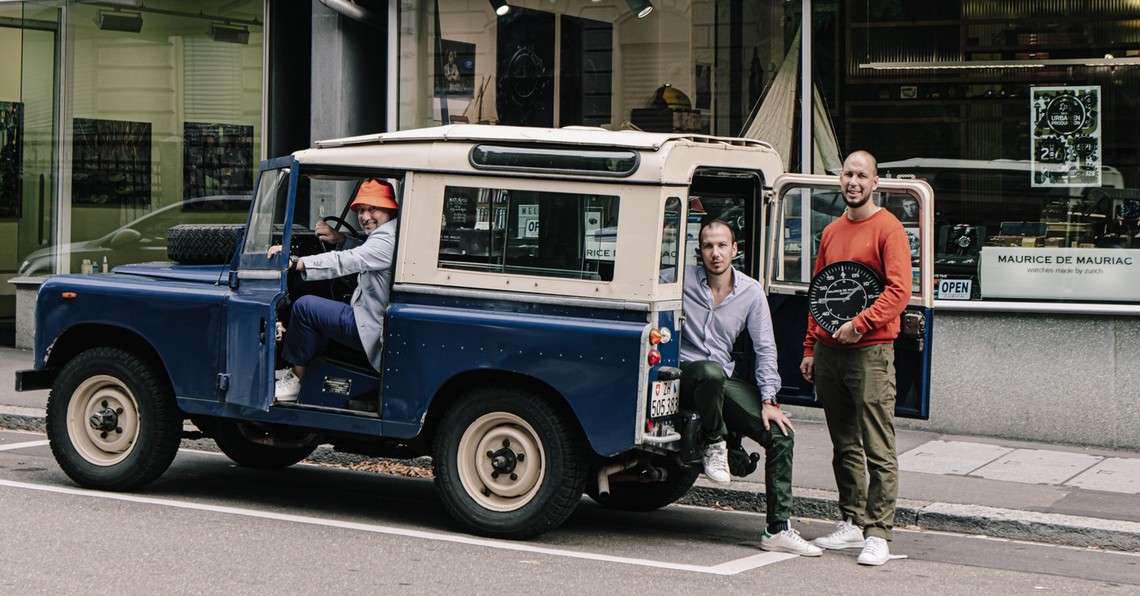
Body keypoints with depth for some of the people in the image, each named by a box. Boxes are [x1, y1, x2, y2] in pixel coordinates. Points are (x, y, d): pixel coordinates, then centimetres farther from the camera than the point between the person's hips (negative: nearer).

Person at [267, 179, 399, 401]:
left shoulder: (388, 239, -21)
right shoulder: (386, 236, 13)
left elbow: (345, 262, -30)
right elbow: (364, 253, 33)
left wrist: (295, 263, -32)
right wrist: (339, 239, 16)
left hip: (374, 331, -11)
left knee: (305, 307, -11)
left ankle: (294, 381, -1)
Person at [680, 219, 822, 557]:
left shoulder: (751, 292, 3)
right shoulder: (683, 280, -5)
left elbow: (764, 348, 3)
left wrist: (768, 400, -6)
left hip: (724, 383, 4)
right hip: (682, 375, -4)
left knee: (781, 435, -11)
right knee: (711, 371, -41)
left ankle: (778, 529, -7)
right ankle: (715, 445, -14)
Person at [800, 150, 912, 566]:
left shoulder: (888, 229, -4)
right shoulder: (831, 233, 17)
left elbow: (899, 291, -13)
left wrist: (860, 323, -22)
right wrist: (810, 348, 15)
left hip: (870, 350, -7)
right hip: (828, 351, 7)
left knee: (878, 449, -7)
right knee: (844, 446, 13)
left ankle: (878, 534, -6)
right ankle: (852, 523, 21)